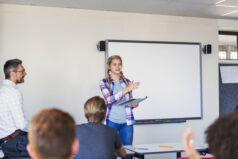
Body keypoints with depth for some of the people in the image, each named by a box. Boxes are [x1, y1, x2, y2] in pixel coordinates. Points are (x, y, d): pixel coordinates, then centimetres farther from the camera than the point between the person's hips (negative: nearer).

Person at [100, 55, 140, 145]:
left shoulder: (127, 82, 10)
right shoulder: (104, 82, 0)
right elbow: (109, 100, -15)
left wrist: (134, 104, -4)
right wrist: (126, 89, -22)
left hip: (126, 121, 3)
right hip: (111, 121, -3)